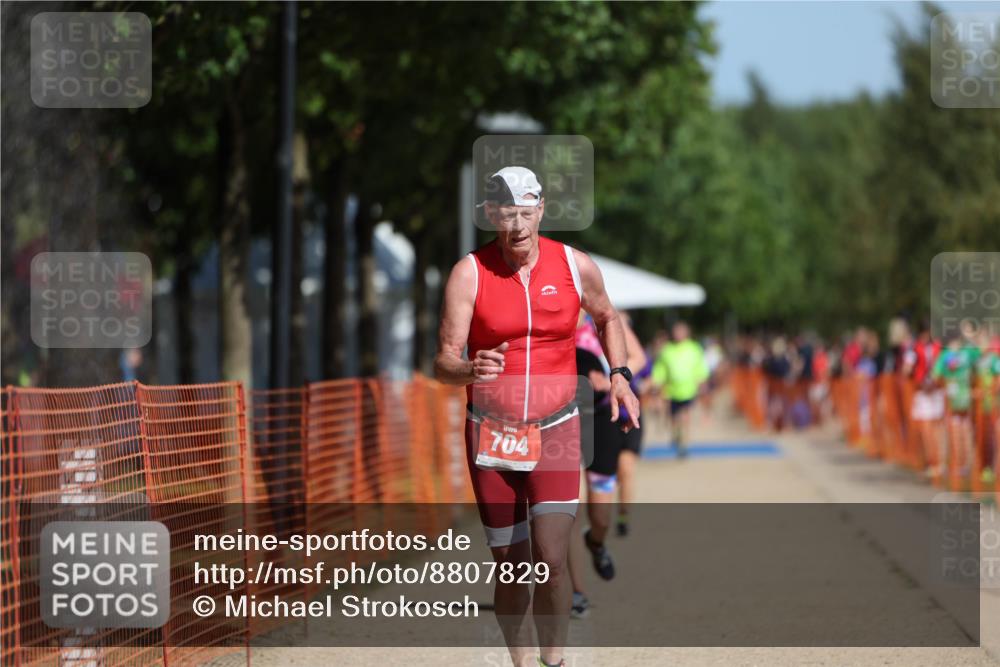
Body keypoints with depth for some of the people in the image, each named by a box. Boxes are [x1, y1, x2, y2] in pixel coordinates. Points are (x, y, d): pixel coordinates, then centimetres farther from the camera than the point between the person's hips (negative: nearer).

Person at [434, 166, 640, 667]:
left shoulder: (576, 267, -2)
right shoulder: (469, 273, -8)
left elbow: (607, 318, 20)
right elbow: (443, 363, -12)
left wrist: (619, 374, 6)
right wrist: (472, 370, -33)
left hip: (555, 432, 0)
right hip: (491, 433, 0)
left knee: (551, 560, -16)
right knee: (510, 566, 5)